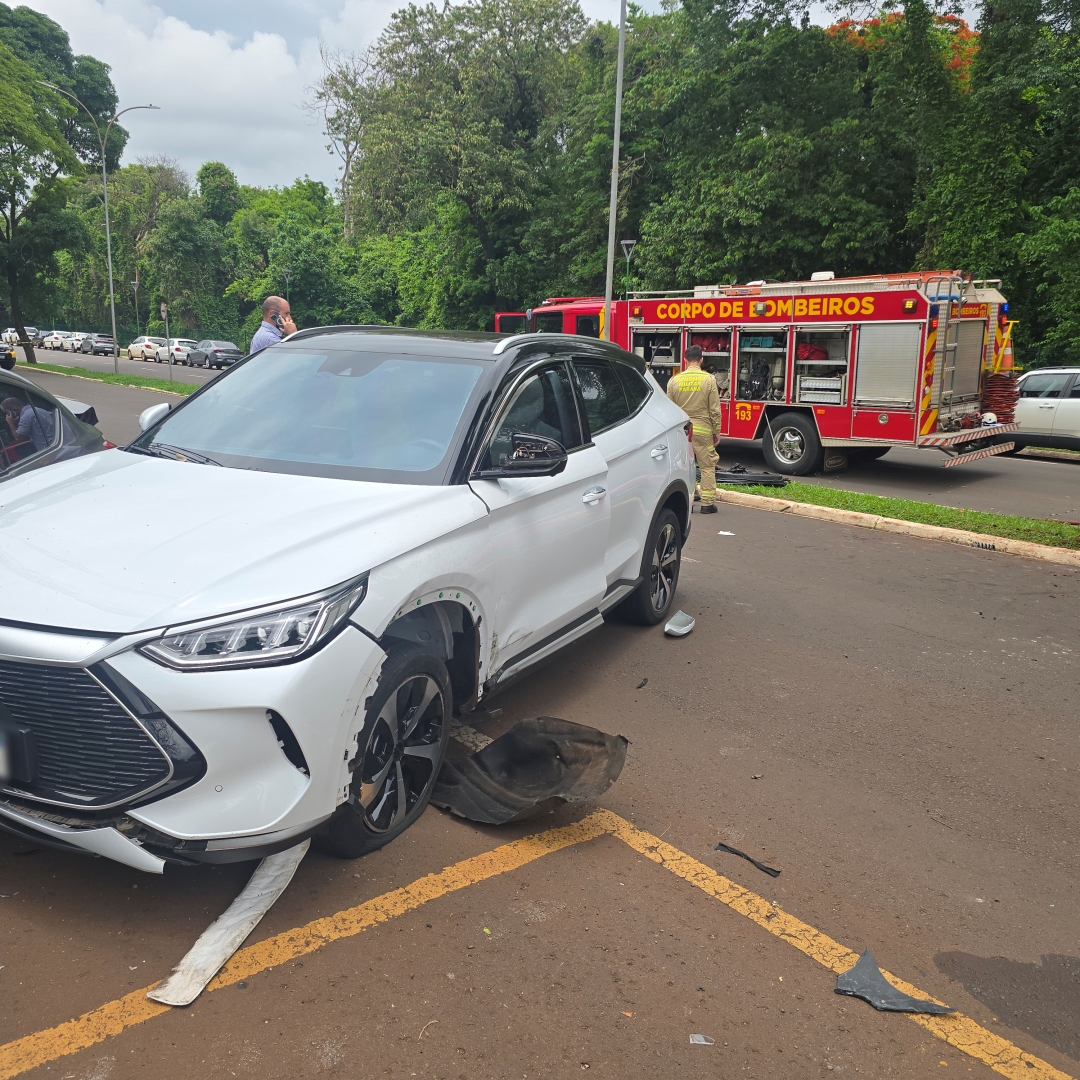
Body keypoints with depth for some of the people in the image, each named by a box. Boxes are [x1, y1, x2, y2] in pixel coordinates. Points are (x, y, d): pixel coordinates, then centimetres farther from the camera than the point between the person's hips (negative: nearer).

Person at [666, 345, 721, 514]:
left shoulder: (674, 380, 1)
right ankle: (707, 503, 4)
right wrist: (717, 431, 4)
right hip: (703, 430, -2)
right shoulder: (708, 379, -5)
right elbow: (714, 409, -5)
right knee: (707, 467, 4)